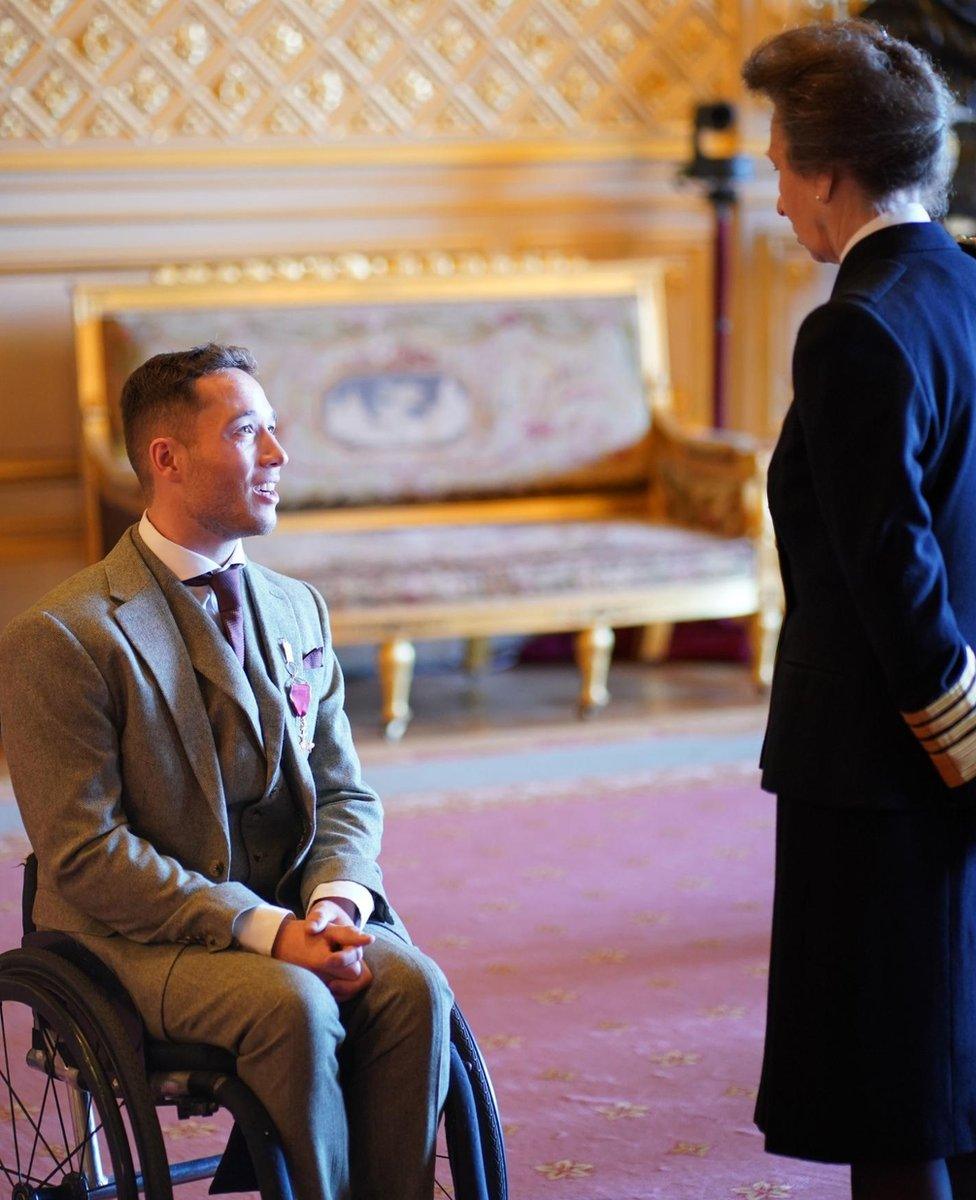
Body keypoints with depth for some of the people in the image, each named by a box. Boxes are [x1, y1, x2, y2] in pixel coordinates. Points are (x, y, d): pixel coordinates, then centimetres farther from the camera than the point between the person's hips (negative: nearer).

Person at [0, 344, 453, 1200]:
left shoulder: (297, 610, 11)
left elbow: (345, 793, 13)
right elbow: (86, 855, -15)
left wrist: (336, 898, -11)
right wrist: (263, 930, -23)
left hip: (291, 911, 5)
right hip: (139, 937, -5)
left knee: (412, 986, -23)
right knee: (294, 1006, -32)